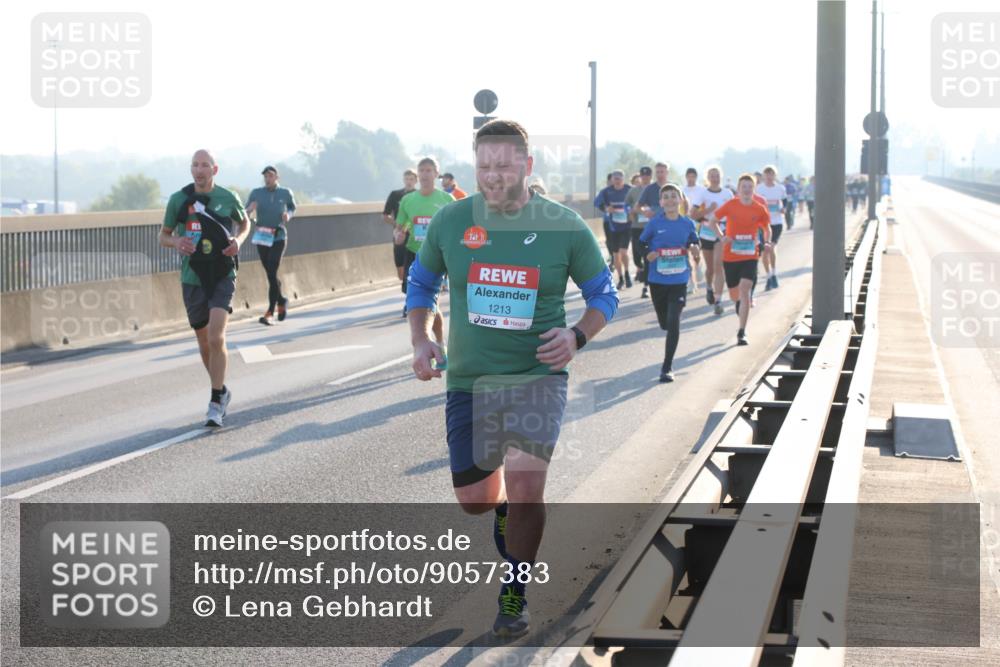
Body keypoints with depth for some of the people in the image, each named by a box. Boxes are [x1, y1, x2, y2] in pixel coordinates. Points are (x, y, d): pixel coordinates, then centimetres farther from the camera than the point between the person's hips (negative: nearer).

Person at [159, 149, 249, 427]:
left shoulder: (228, 198, -2)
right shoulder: (178, 199, -1)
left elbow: (244, 222, 18)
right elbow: (163, 236, 8)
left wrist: (238, 240, -4)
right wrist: (176, 242, -15)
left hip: (223, 277, -2)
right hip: (192, 279, 2)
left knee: (216, 338, -17)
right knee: (204, 343, 11)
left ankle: (216, 404, -12)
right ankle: (221, 391, 34)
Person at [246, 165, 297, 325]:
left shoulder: (285, 193, 1)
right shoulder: (256, 193, 1)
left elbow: (292, 208, 20)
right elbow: (246, 214, 2)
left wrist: (288, 215, -3)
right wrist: (250, 210, -21)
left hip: (278, 238, -2)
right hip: (261, 238, 2)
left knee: (272, 274, -12)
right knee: (270, 275, 12)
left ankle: (270, 312, -12)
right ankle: (281, 302, 38)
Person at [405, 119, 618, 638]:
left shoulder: (564, 227, -6)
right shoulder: (451, 222, -2)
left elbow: (604, 295, 6)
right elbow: (421, 283, 14)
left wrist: (577, 336, -13)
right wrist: (421, 342, -2)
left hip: (537, 376, -2)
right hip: (468, 380, 3)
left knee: (525, 484, -19)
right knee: (474, 500, 8)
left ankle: (514, 596, 2)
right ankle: (506, 509, 47)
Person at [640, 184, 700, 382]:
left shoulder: (687, 223, 0)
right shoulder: (655, 223, -4)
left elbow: (694, 242, 16)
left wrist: (694, 248, -6)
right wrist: (647, 256, -13)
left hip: (679, 281, -1)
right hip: (657, 281, 1)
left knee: (673, 322, -12)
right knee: (664, 323, 13)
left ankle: (667, 367, -6)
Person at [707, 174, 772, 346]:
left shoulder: (760, 209, -2)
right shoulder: (730, 205, -3)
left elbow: (767, 228, 14)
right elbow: (713, 221, 8)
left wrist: (767, 242, -6)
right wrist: (721, 236, -9)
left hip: (750, 256, -1)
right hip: (730, 256, 1)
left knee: (744, 290, -18)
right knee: (734, 294, 12)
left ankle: (742, 333, -15)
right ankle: (740, 306, 51)